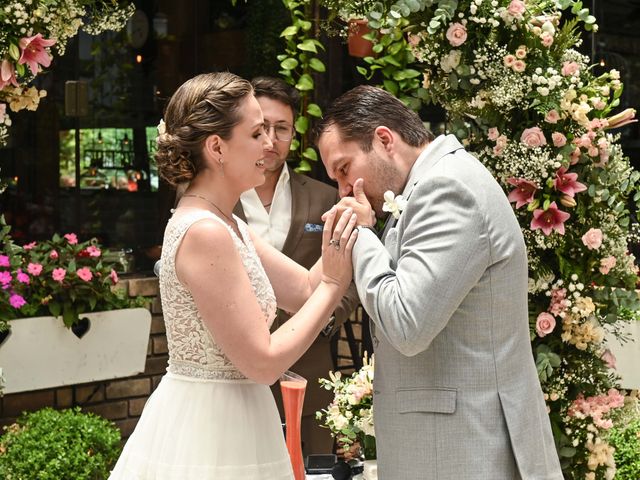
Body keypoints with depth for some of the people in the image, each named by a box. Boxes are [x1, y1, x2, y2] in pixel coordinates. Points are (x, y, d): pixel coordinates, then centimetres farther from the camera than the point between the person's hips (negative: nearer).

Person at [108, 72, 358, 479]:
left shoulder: (225, 225, 8)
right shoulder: (204, 232, -21)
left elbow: (305, 289, 8)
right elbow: (263, 362, -21)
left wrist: (347, 217, 2)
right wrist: (334, 284, -15)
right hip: (208, 434, -9)